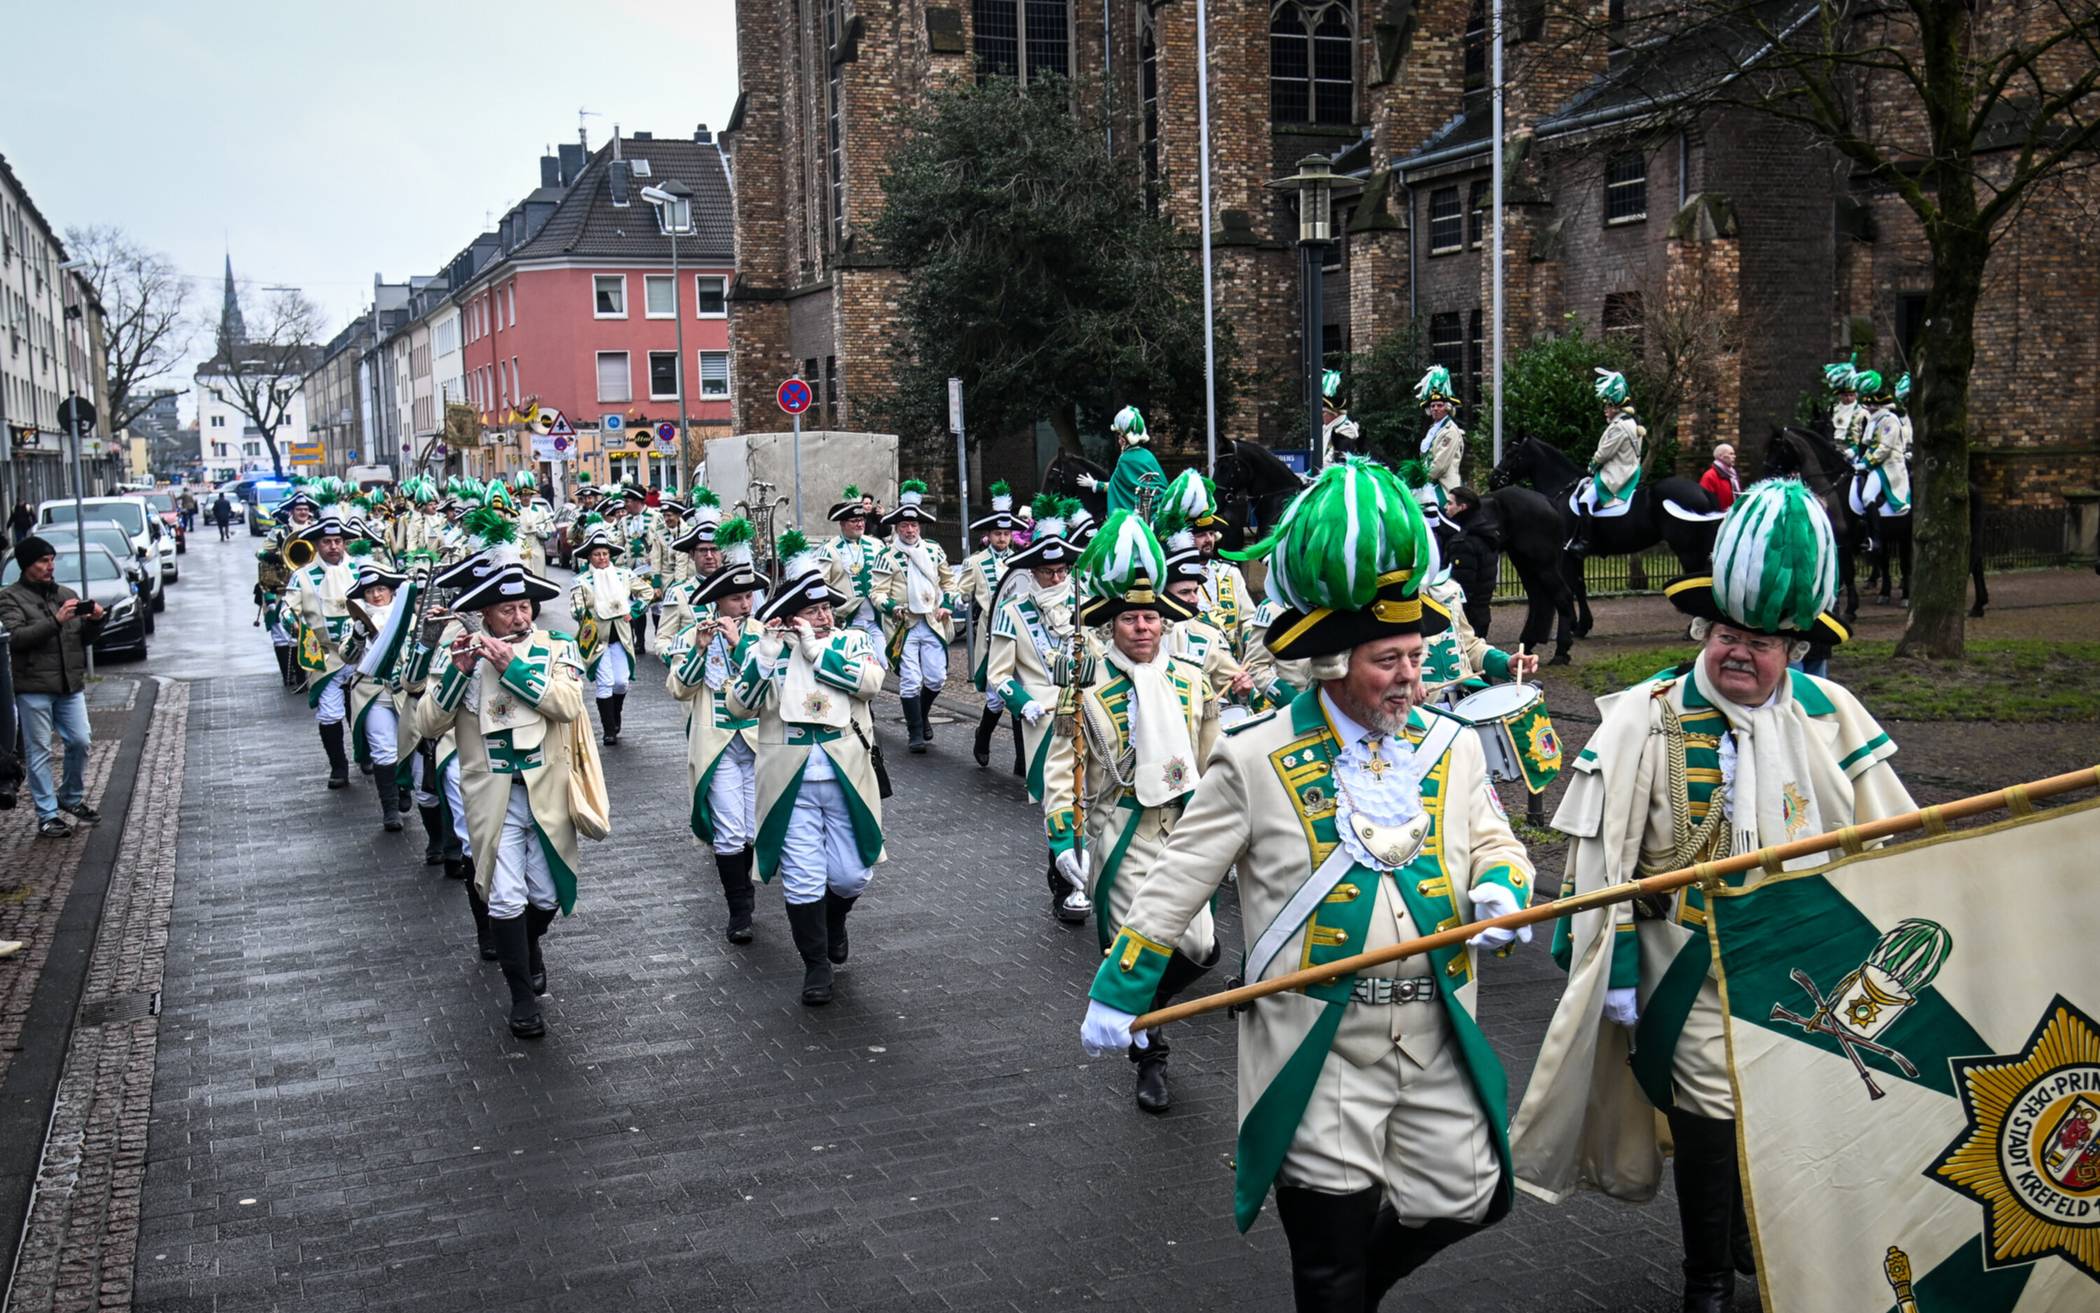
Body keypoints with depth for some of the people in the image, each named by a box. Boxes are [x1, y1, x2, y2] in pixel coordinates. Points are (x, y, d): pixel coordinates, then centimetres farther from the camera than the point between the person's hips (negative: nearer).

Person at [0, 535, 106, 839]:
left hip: (71, 685, 5)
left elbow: (83, 639, 16)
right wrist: (56, 621, -23)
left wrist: (94, 621, -5)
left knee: (80, 742, 6)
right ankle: (47, 816, 4)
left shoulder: (66, 594, 14)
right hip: (33, 688, -5)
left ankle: (72, 798, 27)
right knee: (39, 752, 0)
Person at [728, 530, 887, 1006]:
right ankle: (816, 965, 17)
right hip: (790, 784, -1)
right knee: (802, 880, 0)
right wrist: (767, 654, -18)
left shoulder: (849, 641, 4)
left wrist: (816, 649, -15)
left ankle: (834, 922, 40)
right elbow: (739, 705, -8)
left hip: (845, 779, 1)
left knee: (851, 876, 7)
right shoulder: (768, 650, 3)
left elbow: (870, 681, -15)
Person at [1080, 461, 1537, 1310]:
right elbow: (1179, 882, -2)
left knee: (1464, 1200, 10)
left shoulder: (1452, 748, 5)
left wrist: (1502, 887, -9)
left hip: (1436, 1039, 4)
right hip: (1317, 1046, -4)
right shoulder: (1256, 759, -7)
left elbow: (1495, 844, 15)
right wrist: (1120, 987, -1)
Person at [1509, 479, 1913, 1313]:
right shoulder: (1645, 719, -9)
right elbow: (1600, 853, -9)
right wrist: (1613, 964, -10)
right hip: (1694, 974, -3)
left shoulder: (1832, 717, 0)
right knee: (1711, 1126, 5)